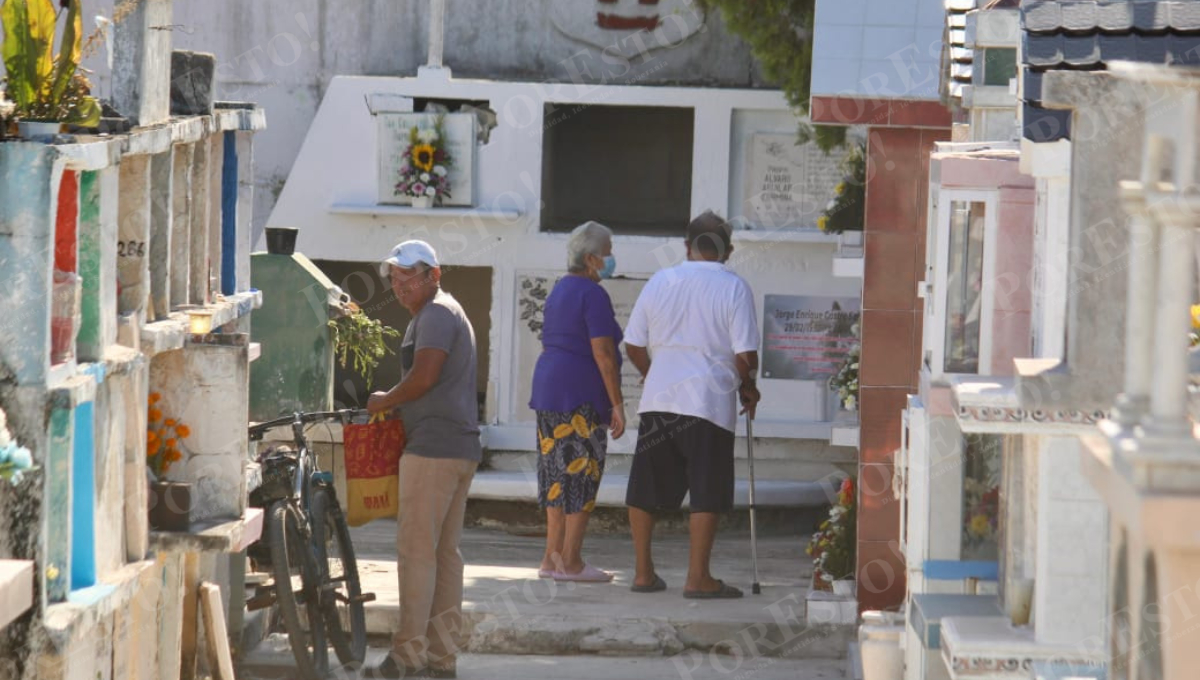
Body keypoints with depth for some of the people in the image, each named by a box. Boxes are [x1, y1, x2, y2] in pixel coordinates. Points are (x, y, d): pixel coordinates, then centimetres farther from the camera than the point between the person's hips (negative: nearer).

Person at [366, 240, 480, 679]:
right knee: (445, 552, 10)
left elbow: (424, 376, -20)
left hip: (433, 447, -11)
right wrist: (393, 405, 16)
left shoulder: (436, 314, -10)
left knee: (416, 549, -9)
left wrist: (385, 401, -6)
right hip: (461, 446, 11)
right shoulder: (447, 312, 22)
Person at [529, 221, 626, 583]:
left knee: (558, 475, 12)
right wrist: (617, 404, -14)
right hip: (581, 396, -9)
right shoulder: (592, 294, -12)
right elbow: (602, 352, -16)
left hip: (548, 388, 9)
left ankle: (553, 558, 13)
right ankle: (570, 562, -5)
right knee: (582, 473, -5)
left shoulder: (560, 290, 17)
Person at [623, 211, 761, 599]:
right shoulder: (733, 288, -4)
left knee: (645, 491, 12)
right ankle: (698, 578, -1)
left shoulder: (660, 282, 7)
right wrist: (748, 388, 10)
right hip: (710, 402, -4)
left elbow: (634, 345, 10)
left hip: (658, 400, 4)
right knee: (707, 494, 1)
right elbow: (745, 355, -9)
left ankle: (643, 572, 17)